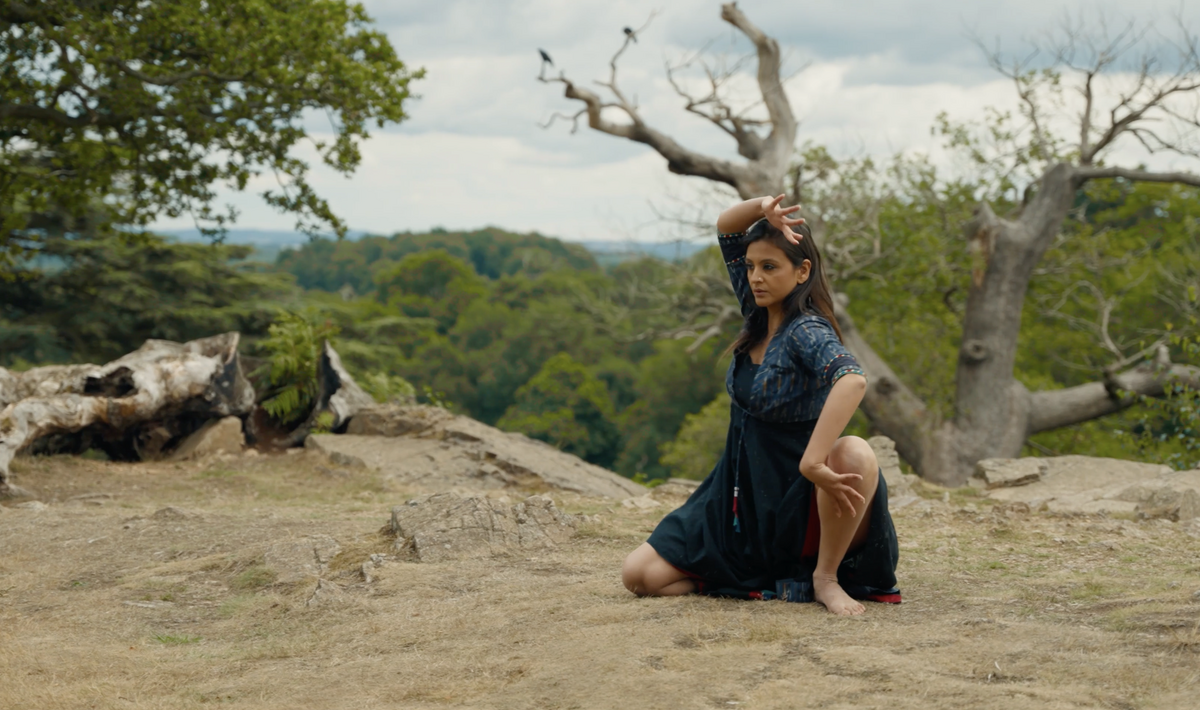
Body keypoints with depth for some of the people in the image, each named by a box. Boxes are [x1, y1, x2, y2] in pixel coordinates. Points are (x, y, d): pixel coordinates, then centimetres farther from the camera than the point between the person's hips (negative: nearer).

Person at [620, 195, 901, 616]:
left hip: (796, 502, -7)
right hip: (743, 497, 7)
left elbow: (852, 380, -40)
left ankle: (825, 576, -15)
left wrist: (813, 462, -45)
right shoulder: (758, 316, 3)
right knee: (639, 576, -6)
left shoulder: (808, 331, -18)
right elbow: (726, 228, 8)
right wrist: (763, 208, -13)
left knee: (855, 456, -39)